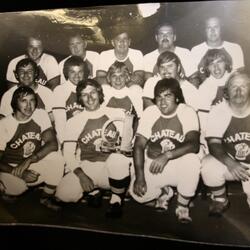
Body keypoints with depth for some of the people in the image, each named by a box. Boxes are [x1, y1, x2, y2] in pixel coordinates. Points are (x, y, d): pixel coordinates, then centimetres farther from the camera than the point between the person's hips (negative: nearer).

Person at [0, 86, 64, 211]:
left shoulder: (41, 115, -8)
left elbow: (52, 144, -17)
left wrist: (29, 160, -28)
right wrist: (18, 172, -28)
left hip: (36, 165, 3)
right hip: (12, 168, -2)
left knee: (56, 158, -27)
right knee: (16, 187, -35)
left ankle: (47, 197, -3)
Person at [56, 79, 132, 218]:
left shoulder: (116, 114, 3)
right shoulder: (75, 122, 5)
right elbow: (69, 153, 0)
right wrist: (80, 174, -15)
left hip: (113, 167, -1)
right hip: (88, 169, 1)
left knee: (117, 160, -37)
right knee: (64, 194, -23)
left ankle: (116, 200, -9)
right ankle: (93, 189, 9)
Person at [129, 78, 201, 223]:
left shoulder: (188, 113, -11)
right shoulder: (149, 112, -4)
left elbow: (194, 144, -25)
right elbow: (139, 145, -7)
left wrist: (167, 155, -40)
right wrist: (139, 176, -19)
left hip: (179, 165, -2)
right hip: (153, 164, 2)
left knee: (192, 161, -35)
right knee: (137, 192, -22)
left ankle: (183, 206, -9)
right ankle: (164, 193, 15)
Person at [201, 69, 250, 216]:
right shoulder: (218, 112, -8)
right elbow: (214, 144, -14)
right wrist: (231, 164, -31)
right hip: (229, 162, 1)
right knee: (208, 166, -28)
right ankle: (220, 200, 1)